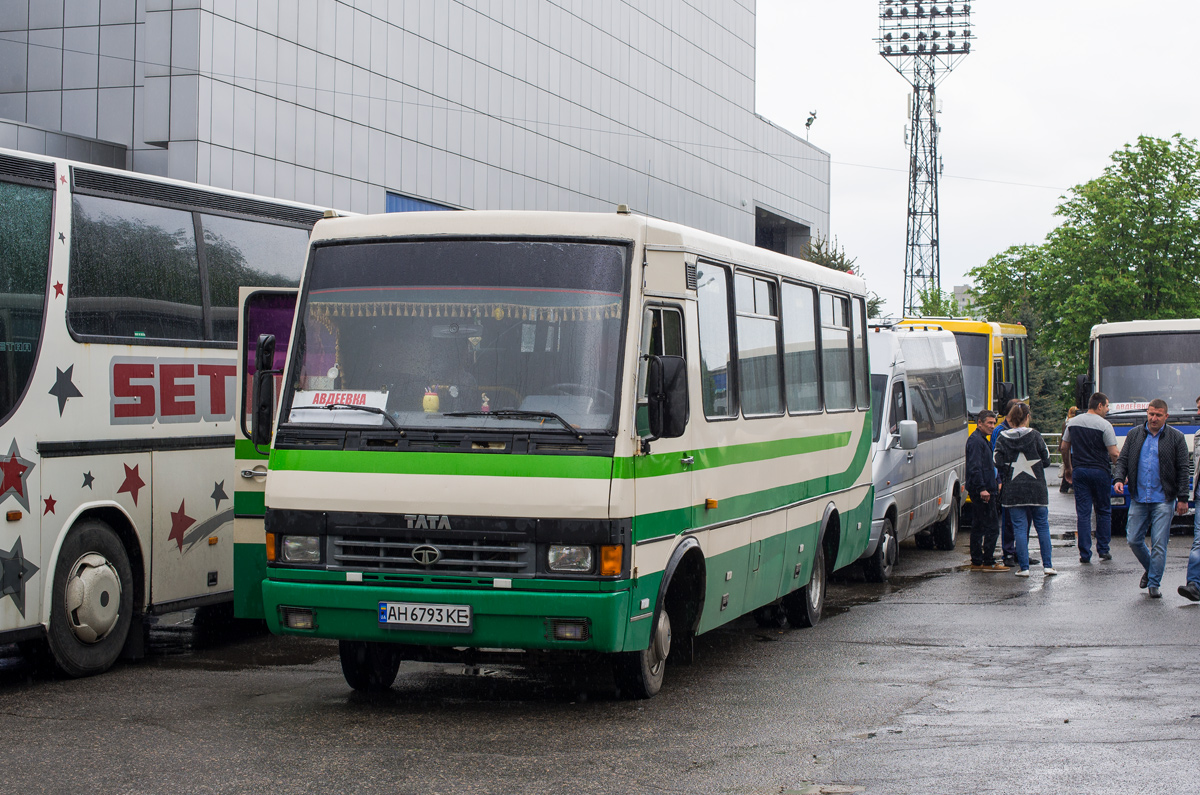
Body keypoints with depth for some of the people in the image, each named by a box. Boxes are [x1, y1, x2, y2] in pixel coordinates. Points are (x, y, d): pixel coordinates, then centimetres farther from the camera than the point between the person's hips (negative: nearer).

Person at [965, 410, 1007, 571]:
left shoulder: (982, 440, 21)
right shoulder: (976, 440, -13)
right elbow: (975, 467, -21)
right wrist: (982, 488, -26)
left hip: (981, 491, 11)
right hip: (982, 490, -11)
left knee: (978, 527, 12)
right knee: (992, 527, -9)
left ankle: (976, 562, 16)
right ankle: (989, 562, -7)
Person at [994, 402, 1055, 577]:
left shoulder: (1002, 438, -3)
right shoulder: (1034, 436, -5)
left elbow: (998, 463, -5)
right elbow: (1046, 460, -2)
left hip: (1013, 490, 1)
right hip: (1036, 488, 0)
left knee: (1020, 528, 4)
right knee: (1042, 526, 11)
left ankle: (1023, 567, 1)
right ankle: (1047, 565, 10)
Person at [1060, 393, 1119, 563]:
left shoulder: (1073, 423, 6)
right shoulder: (1104, 425, -9)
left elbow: (1064, 448, 12)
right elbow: (1113, 454, -13)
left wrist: (1068, 468, 23)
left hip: (1079, 472, 3)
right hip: (1100, 472, -3)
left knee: (1083, 513, 3)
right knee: (1103, 511, 12)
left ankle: (1084, 553, 0)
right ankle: (1103, 549, 14)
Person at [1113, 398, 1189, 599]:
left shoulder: (1176, 438, 2)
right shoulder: (1134, 435, 10)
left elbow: (1182, 469, 3)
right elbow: (1122, 460, 11)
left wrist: (1182, 498, -2)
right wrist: (1119, 478, -9)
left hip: (1163, 500, -3)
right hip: (1138, 499, 3)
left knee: (1159, 544, -5)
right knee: (1133, 540, 5)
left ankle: (1154, 584, 4)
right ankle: (1150, 569, 31)